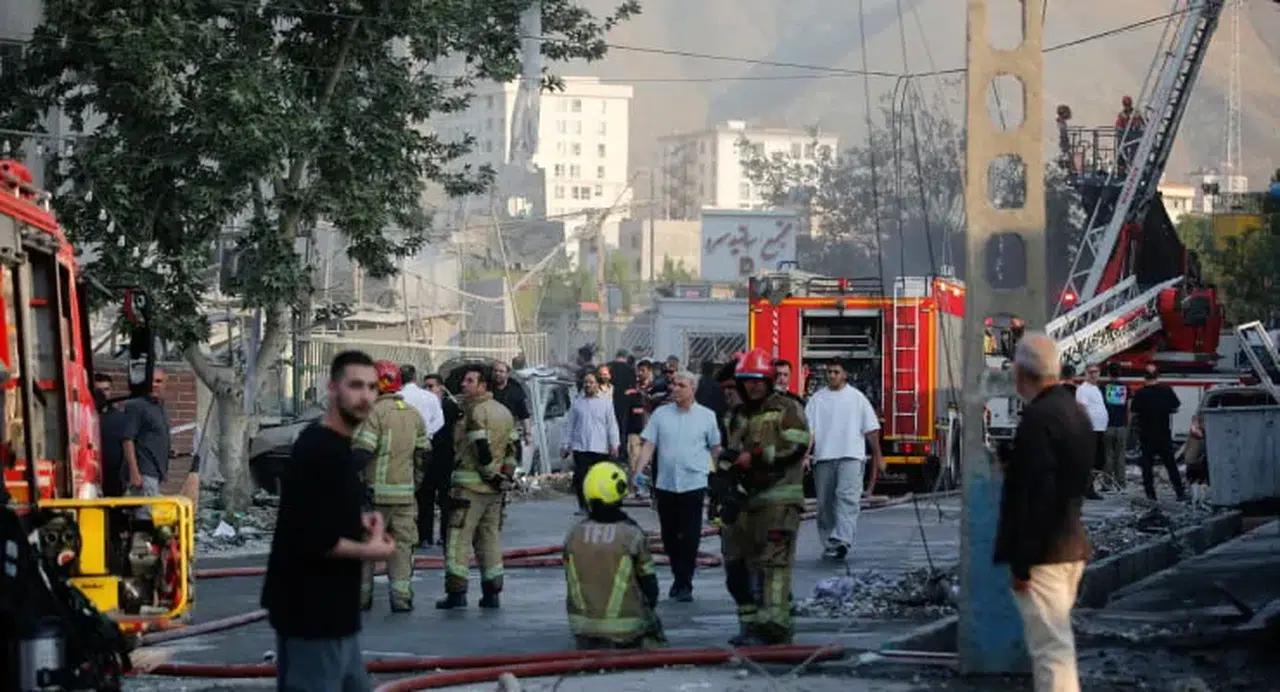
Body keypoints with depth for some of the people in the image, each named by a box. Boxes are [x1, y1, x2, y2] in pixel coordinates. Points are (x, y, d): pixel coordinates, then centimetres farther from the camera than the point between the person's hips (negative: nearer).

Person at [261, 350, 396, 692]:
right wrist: (369, 550, -13)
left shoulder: (337, 446, 12)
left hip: (333, 609, 11)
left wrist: (358, 523, 6)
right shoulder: (317, 451, -20)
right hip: (310, 612, -11)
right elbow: (311, 538, -26)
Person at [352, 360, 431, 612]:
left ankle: (362, 595, 8)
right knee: (402, 544, 6)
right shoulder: (414, 414, 11)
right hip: (405, 492, 5)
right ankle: (402, 596, 0)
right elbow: (424, 453, 16)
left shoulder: (374, 412, -12)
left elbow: (362, 451, -19)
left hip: (376, 491, -5)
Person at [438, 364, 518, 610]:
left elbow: (482, 448, -20)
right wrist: (506, 476, 15)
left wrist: (491, 474, -11)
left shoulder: (476, 411, -12)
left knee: (459, 539, -4)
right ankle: (492, 593, 11)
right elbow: (511, 449, 15)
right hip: (496, 488, 8)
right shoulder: (504, 412, 14)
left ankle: (456, 592, -8)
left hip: (470, 486, -8)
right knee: (490, 539, 13)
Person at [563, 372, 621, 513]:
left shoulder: (606, 402, 3)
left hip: (600, 448, -1)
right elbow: (570, 425, 11)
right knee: (580, 477, -6)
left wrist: (614, 445, -5)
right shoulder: (577, 403, 8)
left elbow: (611, 424, 1)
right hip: (580, 447, 1)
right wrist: (566, 445, 7)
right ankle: (583, 506, 3)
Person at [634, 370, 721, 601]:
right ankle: (678, 577, 25)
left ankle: (685, 584, 2)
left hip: (694, 484, -3)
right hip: (665, 484, 3)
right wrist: (639, 471, -9)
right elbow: (648, 445, 3)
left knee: (690, 537, -4)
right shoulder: (660, 414, 6)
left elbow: (716, 449, 7)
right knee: (669, 536, 10)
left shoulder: (706, 416, 2)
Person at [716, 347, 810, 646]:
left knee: (773, 562, -14)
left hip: (778, 500, -8)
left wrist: (754, 458, -16)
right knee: (736, 562, 8)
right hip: (745, 499, 8)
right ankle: (750, 623, 17)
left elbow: (796, 446, -16)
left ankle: (774, 625, -18)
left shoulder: (785, 410, -3)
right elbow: (730, 451, 27)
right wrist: (724, 475, 7)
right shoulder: (739, 415, 21)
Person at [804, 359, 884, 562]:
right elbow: (808, 429, 5)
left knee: (847, 498, -17)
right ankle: (829, 543, 18)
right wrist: (805, 454, -7)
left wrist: (878, 456, 9)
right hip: (823, 457, 3)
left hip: (851, 456, -3)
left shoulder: (857, 398, 7)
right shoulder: (817, 399, 10)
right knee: (825, 503, 7)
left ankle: (843, 541, -29)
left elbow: (871, 429, 10)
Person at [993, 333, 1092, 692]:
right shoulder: (1075, 411, 11)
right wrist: (1015, 466, 17)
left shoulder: (1038, 418, -19)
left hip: (1043, 552, -10)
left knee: (1050, 646, -8)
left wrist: (1021, 564, -19)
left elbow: (1035, 497, -22)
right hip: (1071, 544, 10)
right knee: (1057, 641, 19)